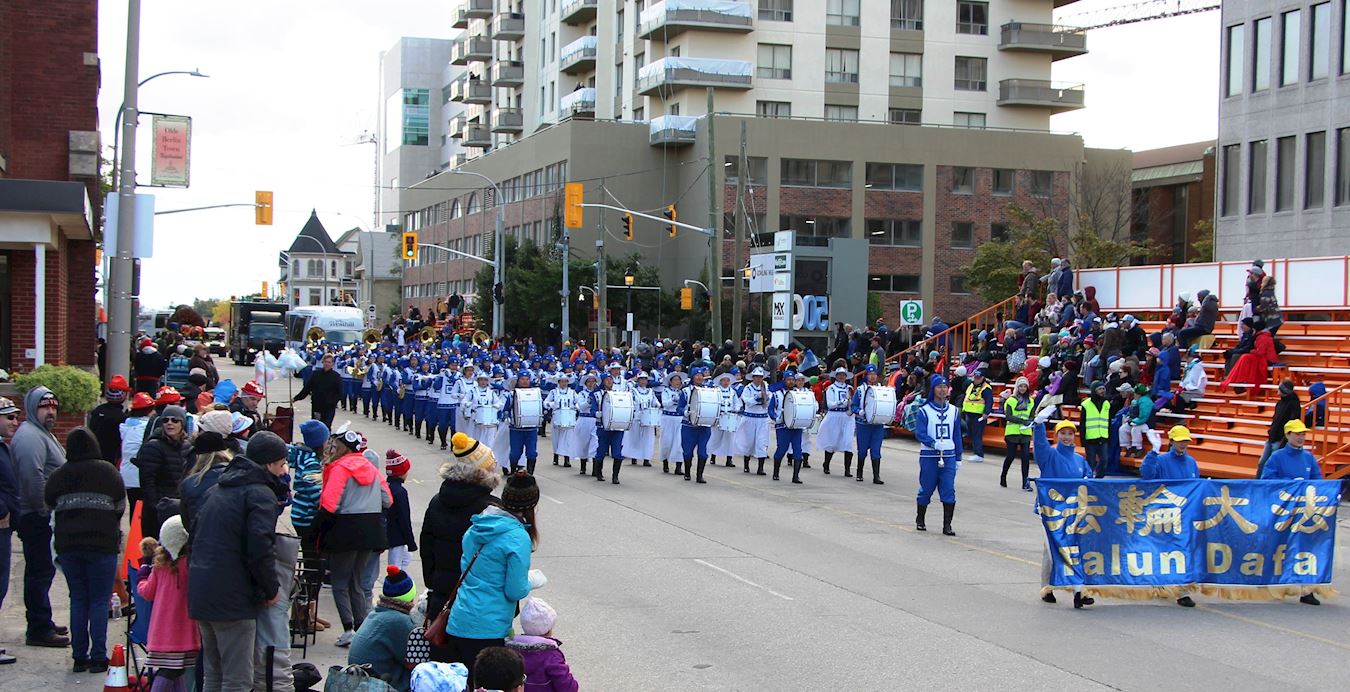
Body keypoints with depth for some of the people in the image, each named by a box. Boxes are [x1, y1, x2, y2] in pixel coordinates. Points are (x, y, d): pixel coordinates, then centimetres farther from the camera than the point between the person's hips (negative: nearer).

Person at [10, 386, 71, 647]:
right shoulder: (30, 436, -17)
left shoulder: (43, 434, 19)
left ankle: (41, 623, 26)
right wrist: (44, 510, -21)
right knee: (41, 571, -8)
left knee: (41, 571, 17)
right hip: (36, 517, -11)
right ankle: (39, 629, -5)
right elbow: (33, 478, -26)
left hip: (43, 516, 11)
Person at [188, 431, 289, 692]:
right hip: (233, 599, -9)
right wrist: (271, 589, -8)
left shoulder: (219, 489, 19)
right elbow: (261, 547, -20)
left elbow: (196, 537, 24)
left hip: (200, 592, 9)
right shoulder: (261, 494, -10)